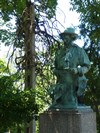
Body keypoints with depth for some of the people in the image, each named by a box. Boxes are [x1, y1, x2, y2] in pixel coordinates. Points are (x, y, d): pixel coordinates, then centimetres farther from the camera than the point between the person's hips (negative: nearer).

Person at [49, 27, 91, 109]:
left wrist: (78, 70, -19)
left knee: (70, 107, -9)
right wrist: (56, 72, 3)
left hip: (73, 82, -5)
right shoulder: (60, 52, 16)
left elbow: (87, 66, 0)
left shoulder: (79, 50, 1)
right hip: (62, 82, 5)